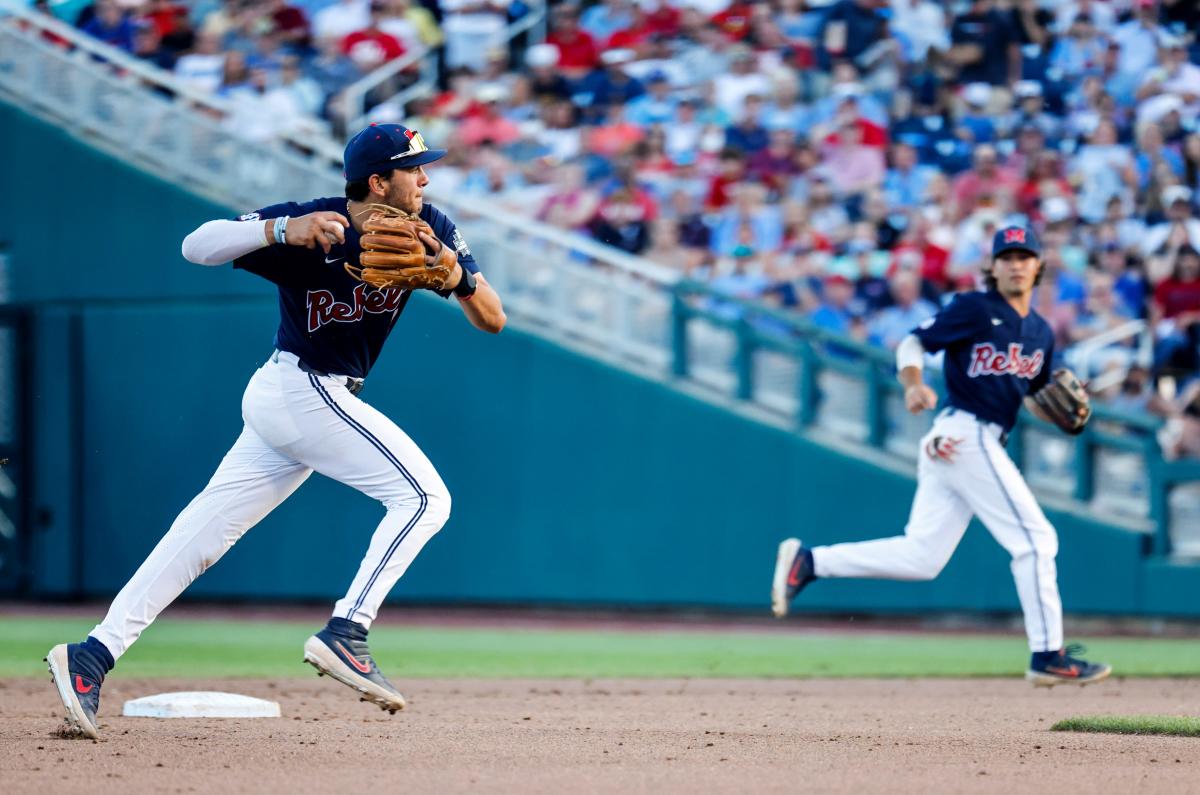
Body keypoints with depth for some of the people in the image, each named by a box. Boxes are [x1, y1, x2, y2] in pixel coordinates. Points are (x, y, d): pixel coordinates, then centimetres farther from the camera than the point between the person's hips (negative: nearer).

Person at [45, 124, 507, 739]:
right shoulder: (307, 230, -18)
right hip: (302, 390, -7)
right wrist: (282, 230, -39)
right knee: (424, 497, -14)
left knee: (203, 533, 5)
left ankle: (94, 655, 4)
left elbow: (493, 320, -5)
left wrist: (458, 276, -26)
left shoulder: (428, 229, -2)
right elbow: (196, 246, -24)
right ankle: (344, 634, -19)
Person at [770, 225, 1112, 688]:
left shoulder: (1041, 333, 18)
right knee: (1034, 540, -7)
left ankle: (807, 562, 4)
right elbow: (913, 343, -8)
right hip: (967, 436, -8)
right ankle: (1048, 656, -3)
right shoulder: (974, 309, -5)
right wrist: (914, 385, -28)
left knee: (920, 556, 3)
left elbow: (1033, 400, 25)